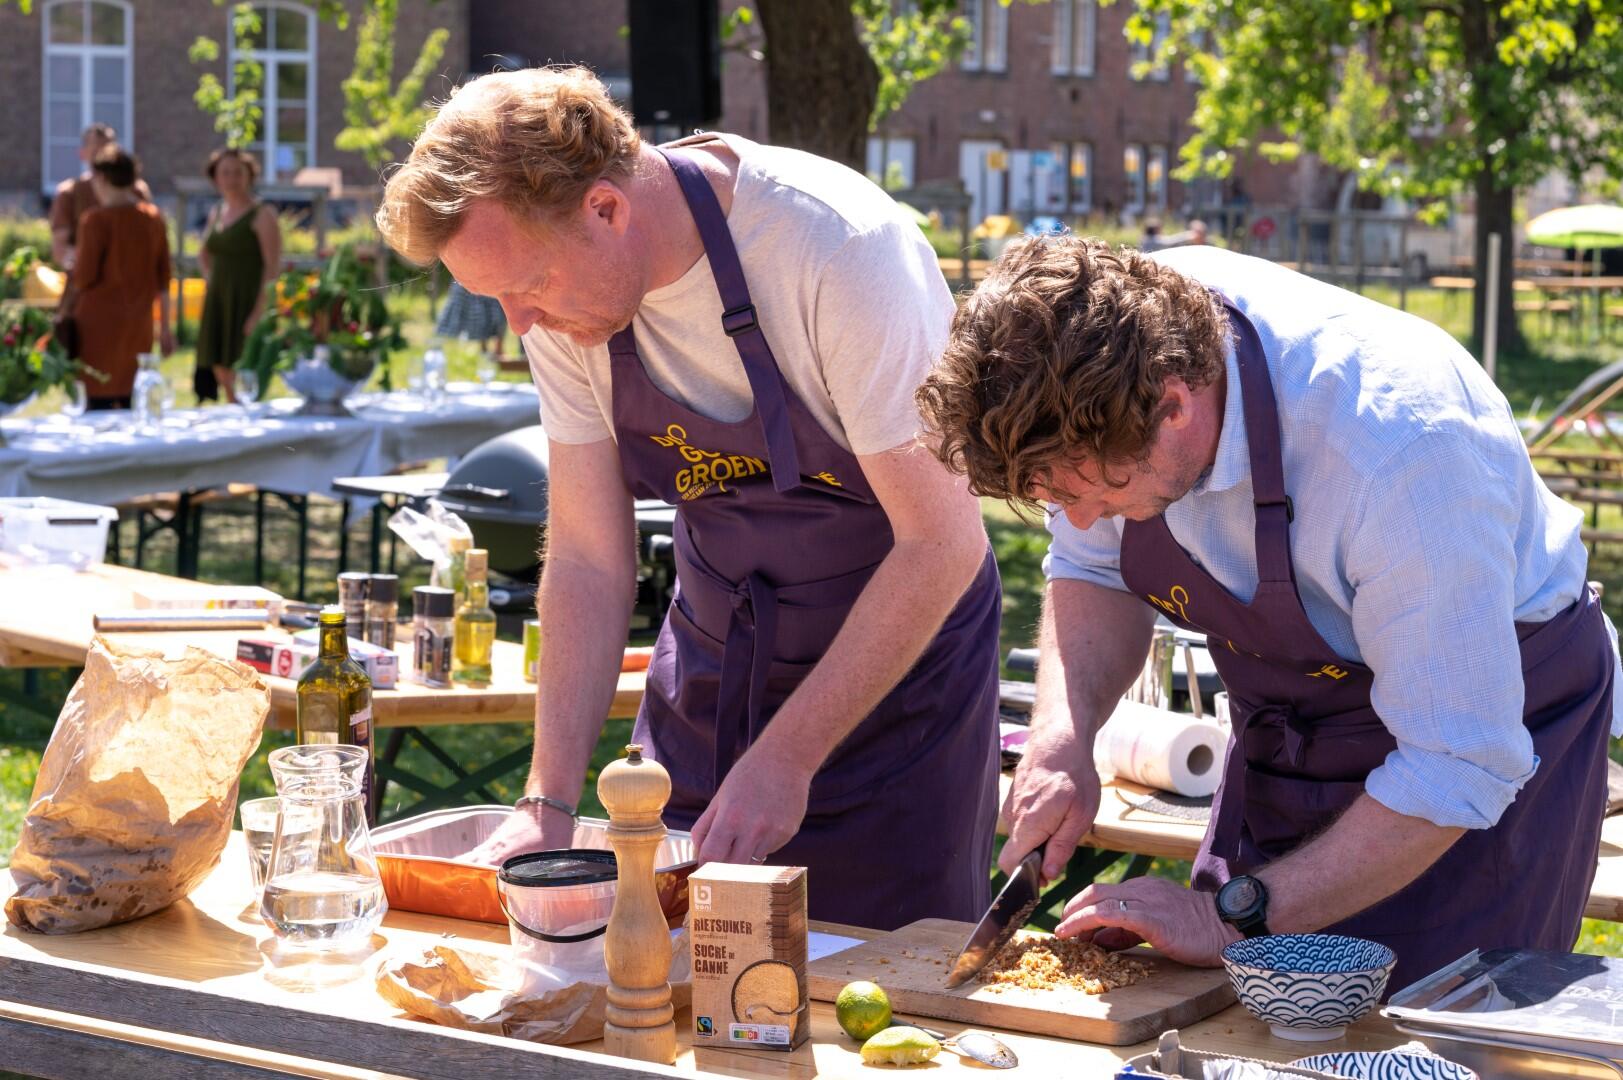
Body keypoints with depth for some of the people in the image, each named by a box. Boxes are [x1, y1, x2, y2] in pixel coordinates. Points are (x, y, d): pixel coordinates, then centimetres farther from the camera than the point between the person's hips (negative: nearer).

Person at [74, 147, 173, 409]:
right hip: (139, 325, 5)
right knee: (132, 404, 9)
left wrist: (73, 262, 10)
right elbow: (163, 279, 9)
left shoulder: (97, 220, -11)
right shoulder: (153, 218, 6)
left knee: (99, 401, -3)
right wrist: (165, 327, 15)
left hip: (100, 322, -5)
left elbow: (83, 279, -12)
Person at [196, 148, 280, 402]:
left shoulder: (262, 214, -7)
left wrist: (259, 311, -21)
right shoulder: (217, 212, 14)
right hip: (218, 303, 7)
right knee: (220, 369, 5)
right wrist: (212, 283, 13)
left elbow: (273, 266, -14)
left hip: (247, 303, -7)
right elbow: (204, 254, 31)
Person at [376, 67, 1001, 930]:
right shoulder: (564, 296, -11)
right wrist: (549, 803, -13)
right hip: (712, 653, 5)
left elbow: (940, 542, -24)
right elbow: (588, 558, -6)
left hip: (897, 650, -4)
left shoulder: (838, 251, -28)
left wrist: (786, 757, -25)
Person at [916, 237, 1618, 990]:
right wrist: (1063, 738, -18)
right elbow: (1093, 571, 0)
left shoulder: (1400, 443, -38)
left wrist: (1237, 913, -29)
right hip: (1283, 738, 6)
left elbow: (1458, 771, -31)